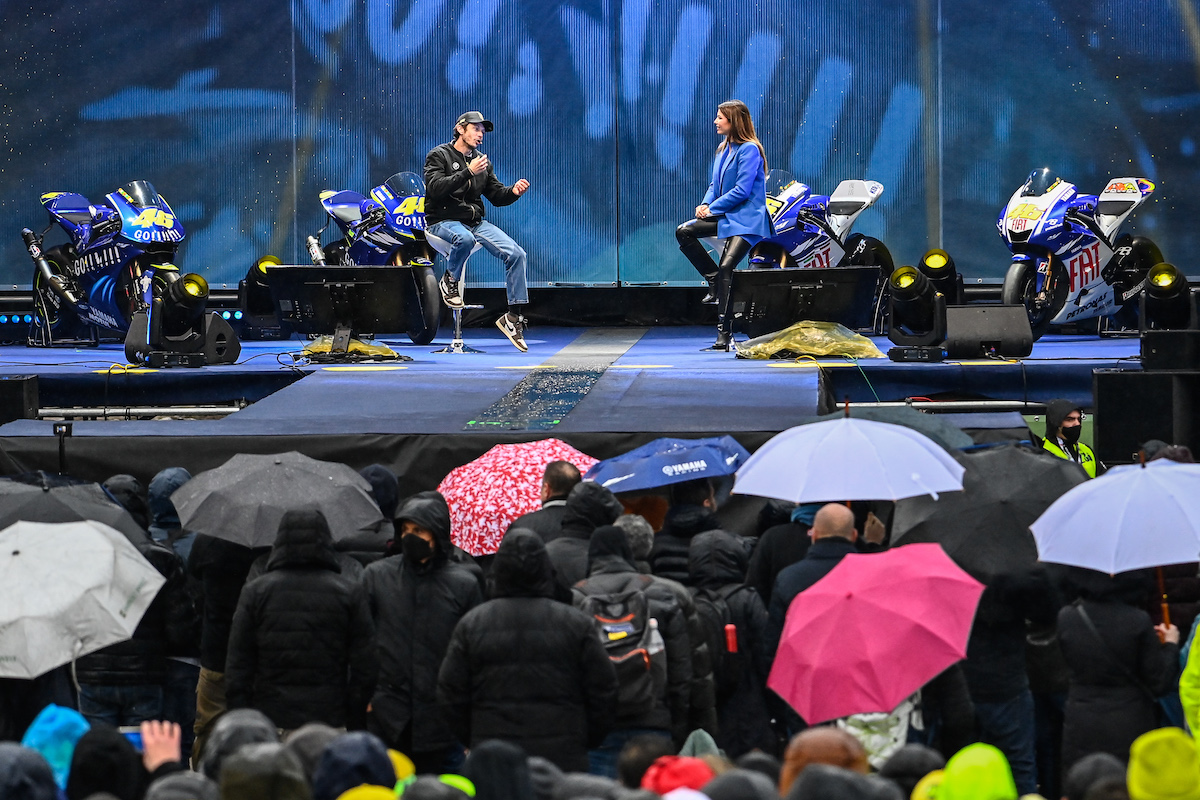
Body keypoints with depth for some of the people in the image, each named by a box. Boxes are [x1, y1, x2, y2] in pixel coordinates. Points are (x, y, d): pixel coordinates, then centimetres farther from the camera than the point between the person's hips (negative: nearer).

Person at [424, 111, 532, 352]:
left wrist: (513, 191, -7)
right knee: (465, 239, -42)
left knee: (516, 254, -14)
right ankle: (449, 281, -12)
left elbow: (496, 195, 16)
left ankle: (513, 316, -9)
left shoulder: (483, 162, 17)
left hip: (475, 221, 6)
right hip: (443, 221, -6)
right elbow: (435, 188, -18)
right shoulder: (439, 156, -2)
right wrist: (468, 172, -25)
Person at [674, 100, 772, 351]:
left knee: (726, 266, -20)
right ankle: (715, 282, 1)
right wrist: (705, 204, -2)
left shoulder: (749, 150, -12)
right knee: (684, 232, -5)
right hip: (724, 216, 9)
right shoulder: (724, 149, 16)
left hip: (746, 219, -9)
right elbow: (715, 184, 19)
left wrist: (713, 208, -15)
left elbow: (741, 190, -17)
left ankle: (725, 331, -18)